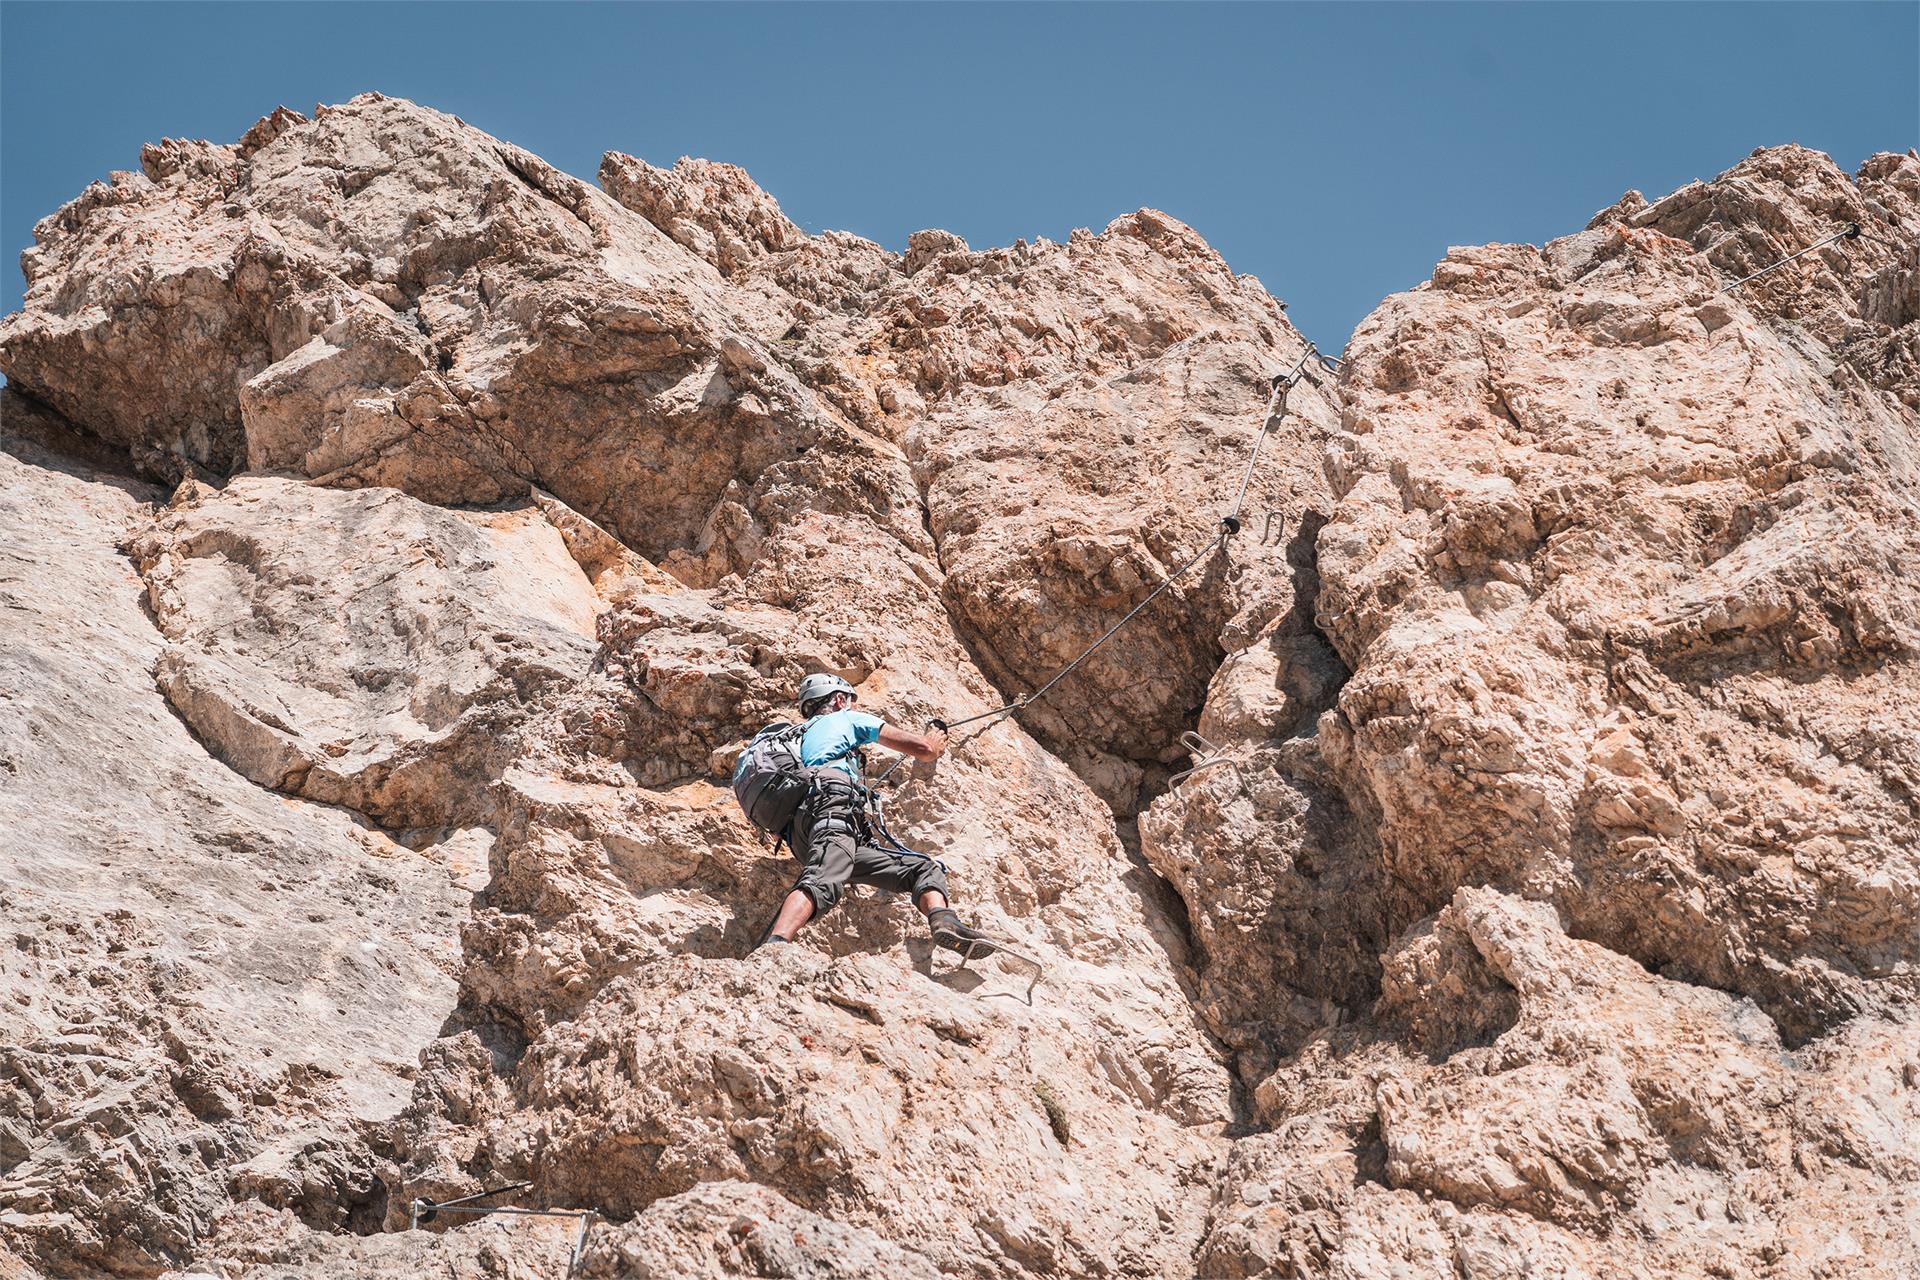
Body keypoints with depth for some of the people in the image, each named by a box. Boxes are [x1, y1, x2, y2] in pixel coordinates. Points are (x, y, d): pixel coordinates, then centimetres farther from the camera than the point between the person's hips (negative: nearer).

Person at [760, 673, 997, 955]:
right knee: (822, 881, -35)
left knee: (925, 868, -2)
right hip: (832, 805, -6)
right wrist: (934, 745, 43)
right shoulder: (846, 718, 23)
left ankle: (944, 923, -33)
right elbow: (922, 749, 19)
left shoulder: (802, 734, 40)